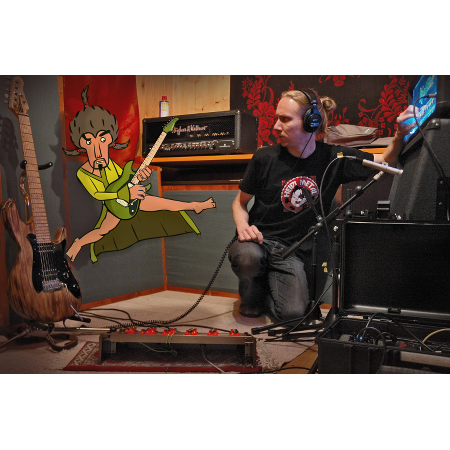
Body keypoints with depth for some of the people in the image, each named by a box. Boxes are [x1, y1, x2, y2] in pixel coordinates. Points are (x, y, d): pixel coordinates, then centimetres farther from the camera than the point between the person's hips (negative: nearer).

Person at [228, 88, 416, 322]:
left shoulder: (334, 158, -1)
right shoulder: (265, 158, -4)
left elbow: (386, 161, 10)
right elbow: (240, 202, 7)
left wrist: (400, 135, -10)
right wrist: (242, 225, -14)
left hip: (292, 252, 1)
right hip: (258, 240, 0)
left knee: (294, 314, -20)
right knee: (248, 257, -37)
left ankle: (265, 298, 17)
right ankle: (252, 293, 1)